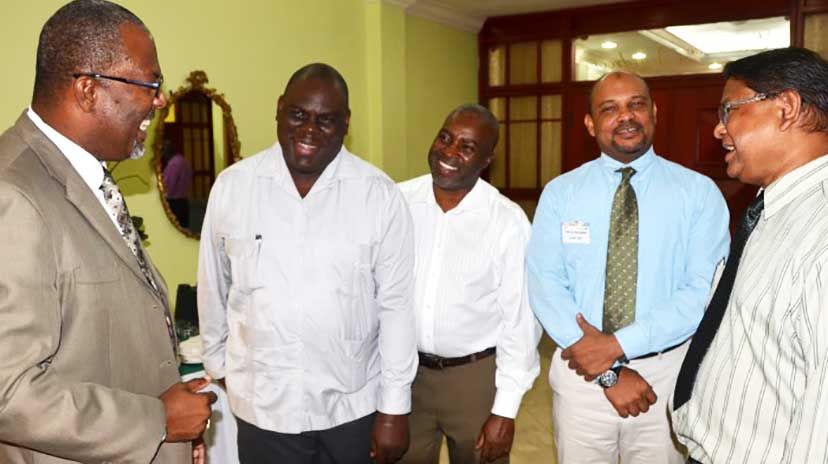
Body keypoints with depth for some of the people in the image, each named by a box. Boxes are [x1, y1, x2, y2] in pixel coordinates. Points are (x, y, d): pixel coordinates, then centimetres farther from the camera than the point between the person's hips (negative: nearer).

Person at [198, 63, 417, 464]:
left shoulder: (381, 195, -10)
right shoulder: (230, 187, -5)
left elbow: (396, 305, -7)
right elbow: (214, 291, 5)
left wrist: (394, 408, -5)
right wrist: (218, 370, 13)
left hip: (353, 405, 0)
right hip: (261, 405, 1)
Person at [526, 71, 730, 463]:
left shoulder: (700, 192, -4)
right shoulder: (559, 193, -1)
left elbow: (705, 290, -12)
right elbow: (544, 284, -10)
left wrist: (618, 344, -21)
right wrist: (608, 372, -17)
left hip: (667, 373, 0)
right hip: (579, 370, 1)